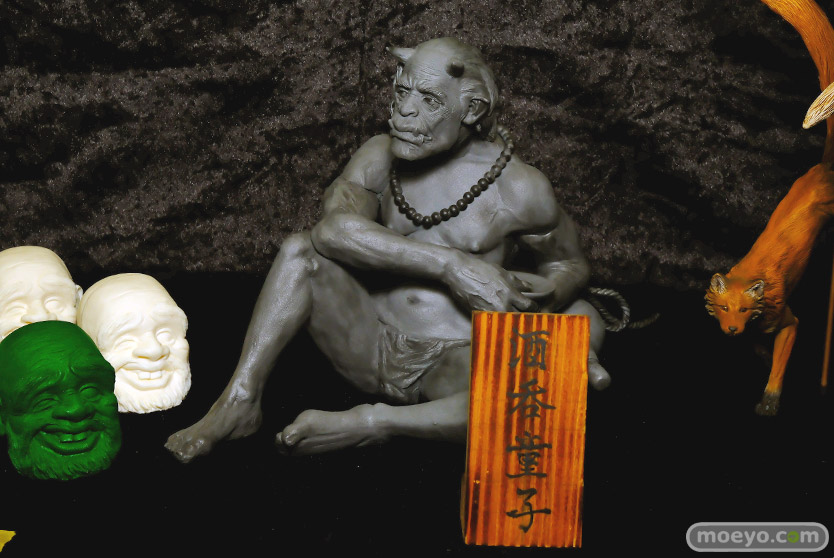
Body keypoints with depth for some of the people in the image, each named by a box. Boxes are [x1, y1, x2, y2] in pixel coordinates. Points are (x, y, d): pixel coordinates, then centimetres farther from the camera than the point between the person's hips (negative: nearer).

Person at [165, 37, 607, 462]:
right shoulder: (381, 158, 1)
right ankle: (240, 401, -19)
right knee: (299, 251, -15)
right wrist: (451, 264, -28)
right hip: (373, 346, 3)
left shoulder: (519, 189, -4)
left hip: (456, 362, -2)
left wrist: (542, 300, -15)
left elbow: (569, 264, 11)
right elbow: (333, 230, -20)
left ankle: (367, 425, -25)